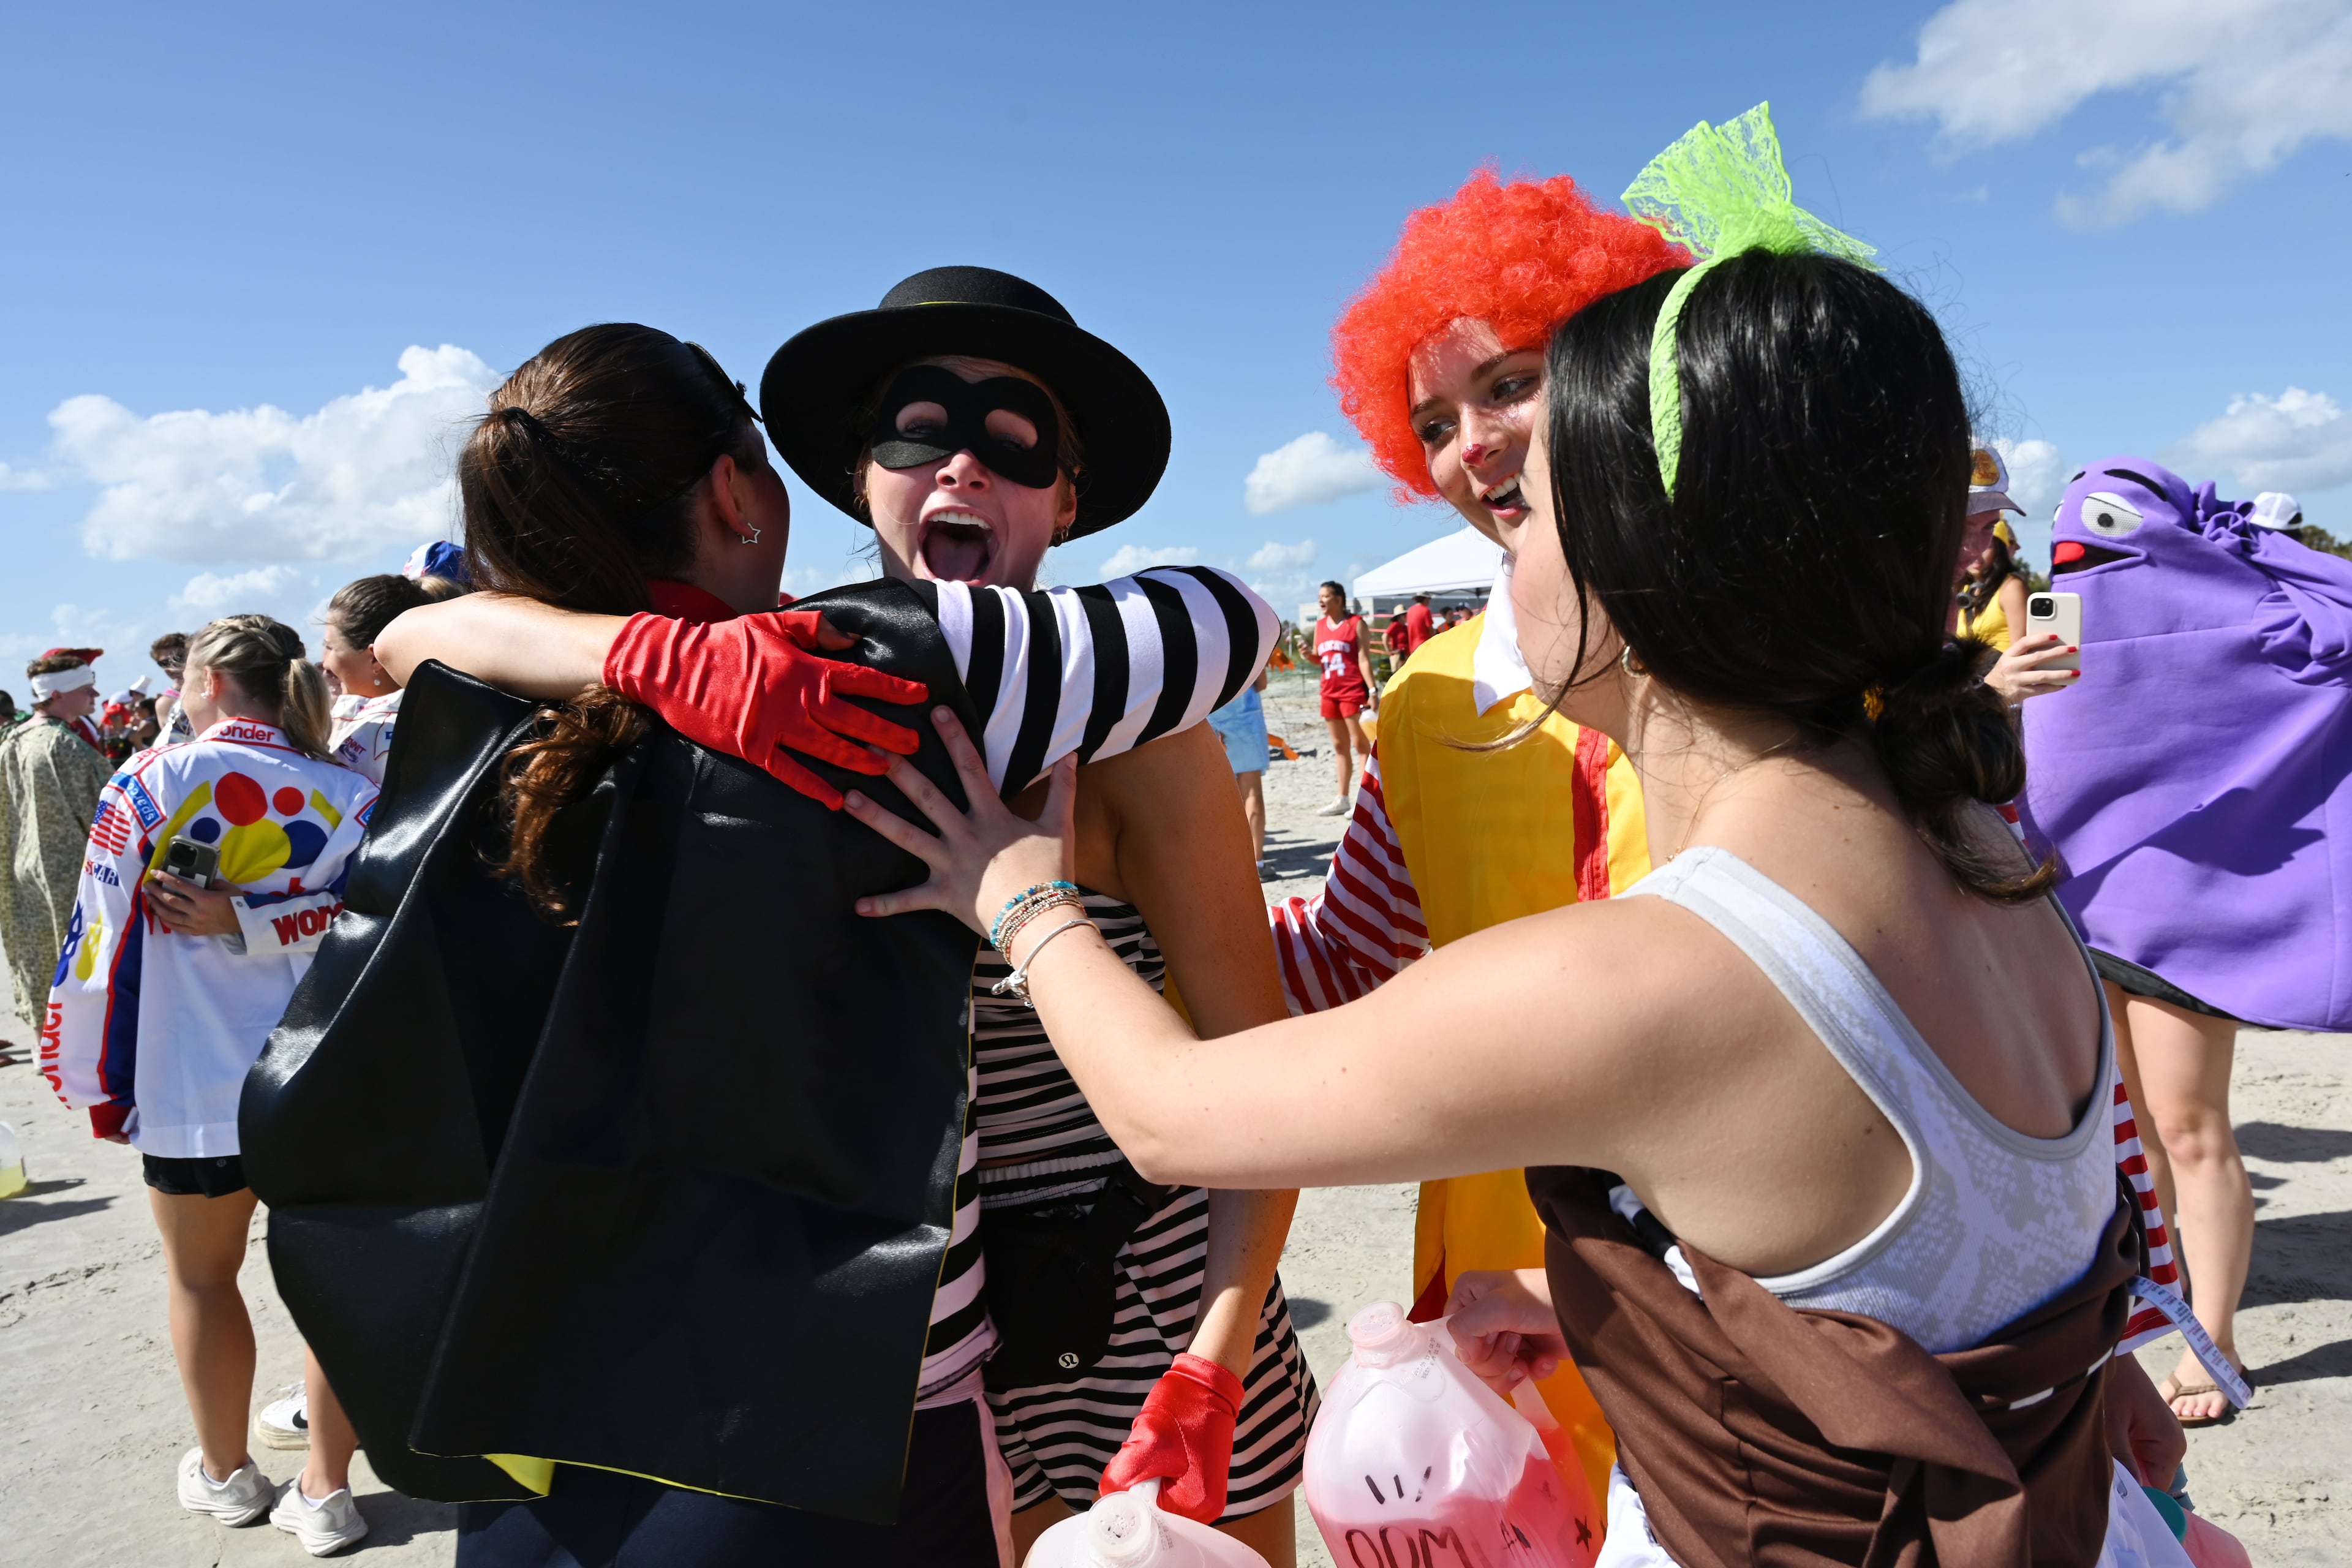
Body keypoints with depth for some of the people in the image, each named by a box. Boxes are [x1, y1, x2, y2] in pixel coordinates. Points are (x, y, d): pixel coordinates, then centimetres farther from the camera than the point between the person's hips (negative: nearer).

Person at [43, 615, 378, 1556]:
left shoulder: (155, 782, -8)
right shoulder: (349, 794, -1)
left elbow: (102, 939, -6)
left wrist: (92, 1076, 3)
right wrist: (248, 920, -7)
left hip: (196, 1081, -2)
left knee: (202, 1278, 18)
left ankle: (226, 1474, 36)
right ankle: (326, 1493, 20)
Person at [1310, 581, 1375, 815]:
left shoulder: (1355, 622, -5)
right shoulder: (1320, 625, 12)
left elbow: (1364, 659, -10)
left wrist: (1372, 691, -16)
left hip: (1353, 691, -6)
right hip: (1330, 692, 6)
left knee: (1361, 744, -4)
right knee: (1339, 746, 11)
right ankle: (1342, 799, 17)